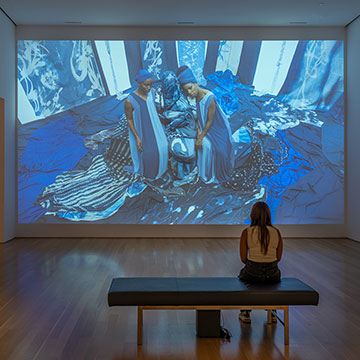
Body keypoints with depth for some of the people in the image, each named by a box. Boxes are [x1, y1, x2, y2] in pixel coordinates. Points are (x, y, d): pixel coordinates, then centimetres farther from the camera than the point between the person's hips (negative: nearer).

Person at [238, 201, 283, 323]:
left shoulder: (247, 232, -9)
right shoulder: (276, 232, -1)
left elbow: (243, 258, -5)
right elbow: (278, 257, 5)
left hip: (252, 273, -2)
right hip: (273, 274, 2)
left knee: (242, 275, 34)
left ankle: (245, 313, 33)